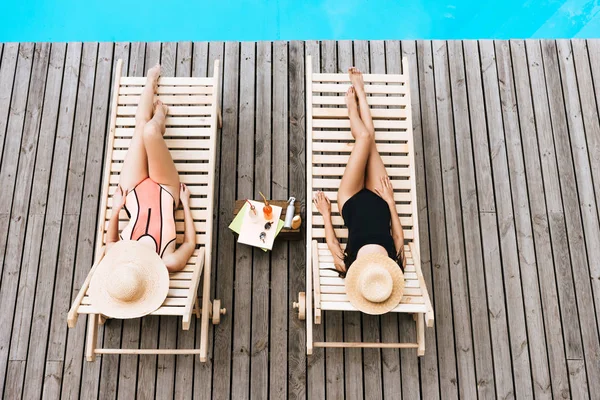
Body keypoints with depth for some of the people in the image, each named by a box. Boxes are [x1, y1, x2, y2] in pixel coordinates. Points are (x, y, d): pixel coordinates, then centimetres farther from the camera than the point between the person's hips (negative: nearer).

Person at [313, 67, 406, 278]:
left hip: (352, 201, -1)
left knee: (365, 137, -12)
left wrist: (325, 213, -2)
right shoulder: (395, 265, -31)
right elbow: (399, 237, -10)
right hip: (379, 200, 1)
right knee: (368, 138, -4)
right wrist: (390, 200, -6)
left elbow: (332, 242, -13)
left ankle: (352, 104, 23)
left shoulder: (349, 267, -34)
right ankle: (359, 91, 24)